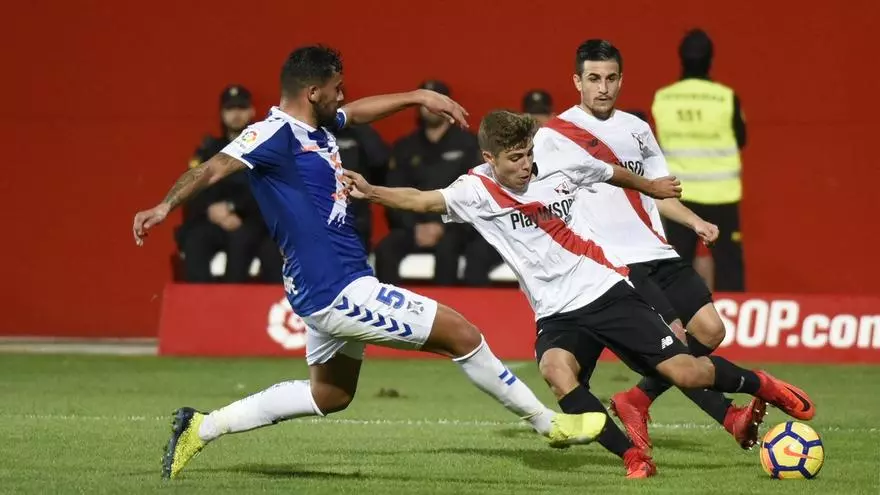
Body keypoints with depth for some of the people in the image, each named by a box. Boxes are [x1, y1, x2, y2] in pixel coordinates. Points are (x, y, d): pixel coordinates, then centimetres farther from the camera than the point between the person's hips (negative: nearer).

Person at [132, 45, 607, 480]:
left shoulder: (317, 127, 10)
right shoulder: (278, 132, -17)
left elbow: (359, 111, 31)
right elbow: (216, 167, -29)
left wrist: (419, 96, 28)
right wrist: (167, 204, -44)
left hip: (331, 290, 11)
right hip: (336, 290, -11)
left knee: (329, 395, 26)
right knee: (462, 334, -4)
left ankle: (202, 427, 24)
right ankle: (549, 422, 10)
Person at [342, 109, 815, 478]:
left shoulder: (564, 163, -6)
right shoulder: (477, 191, -8)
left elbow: (612, 173, 14)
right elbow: (423, 200, -22)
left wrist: (651, 187, 31)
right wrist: (371, 192, -38)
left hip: (607, 291, 0)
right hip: (555, 313, 0)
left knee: (685, 372, -8)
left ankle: (758, 385, 23)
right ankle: (634, 458, -16)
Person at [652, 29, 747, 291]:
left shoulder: (661, 99, -5)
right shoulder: (726, 98, -11)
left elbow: (662, 141, 8)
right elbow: (740, 139, 3)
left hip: (678, 193, 2)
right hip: (720, 193, -2)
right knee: (728, 262, 3)